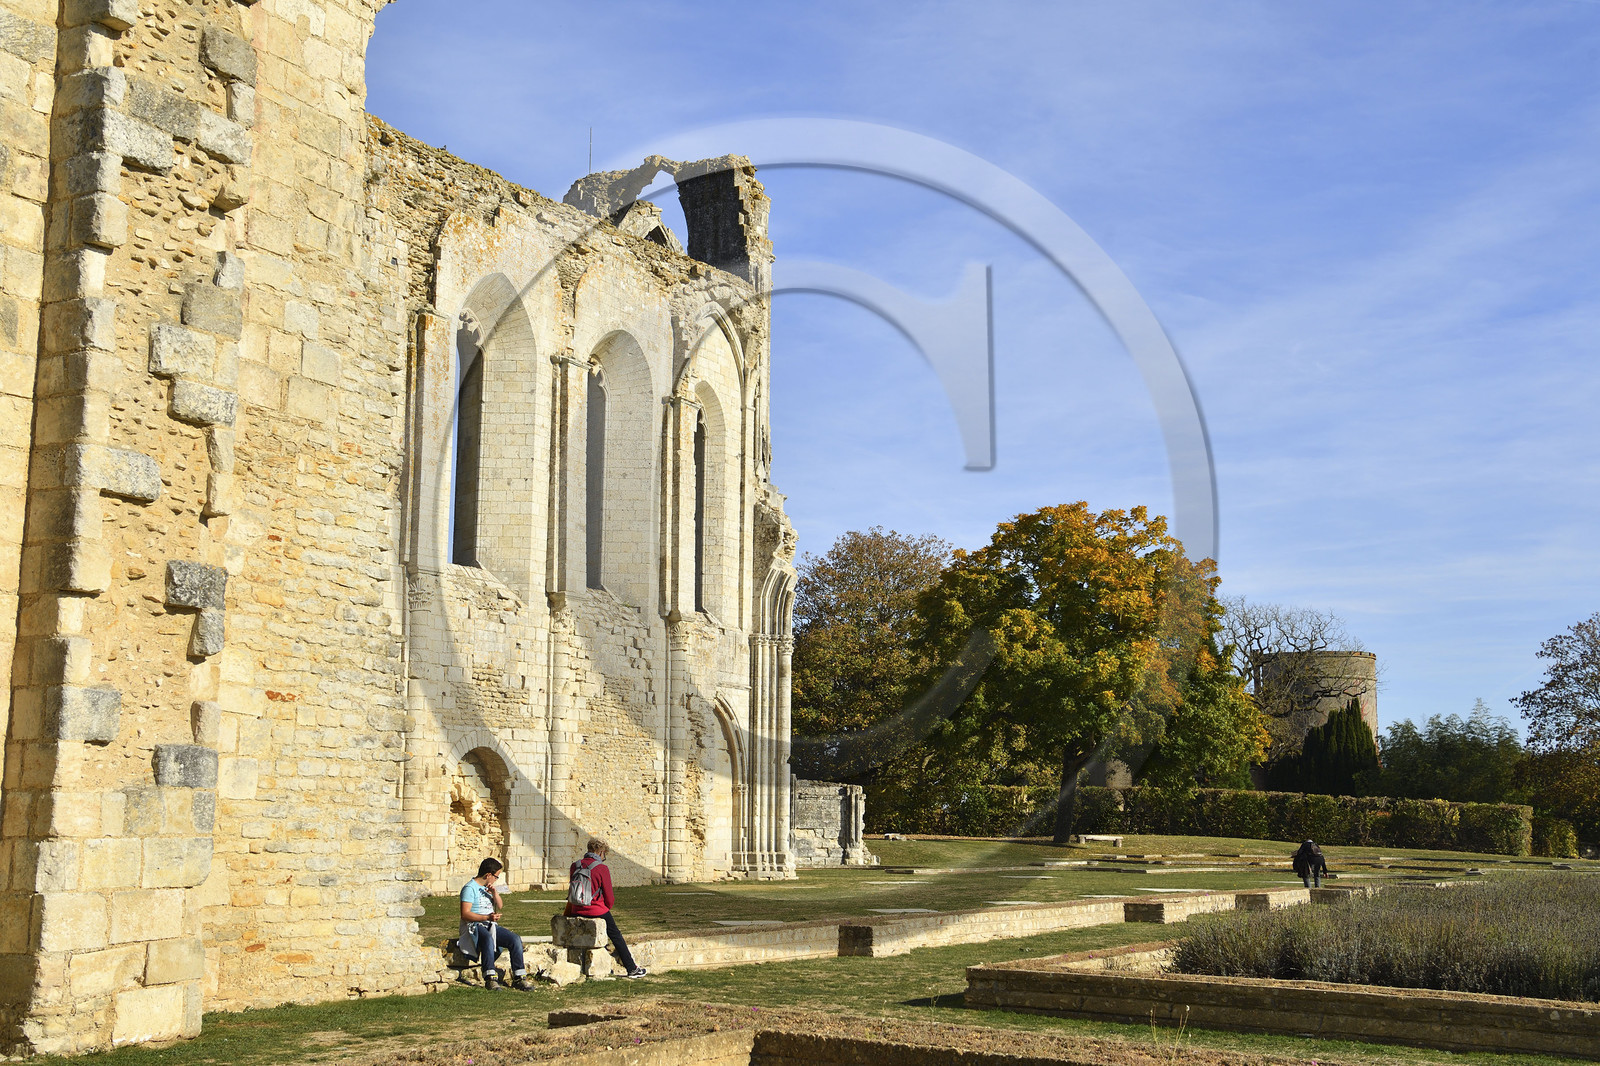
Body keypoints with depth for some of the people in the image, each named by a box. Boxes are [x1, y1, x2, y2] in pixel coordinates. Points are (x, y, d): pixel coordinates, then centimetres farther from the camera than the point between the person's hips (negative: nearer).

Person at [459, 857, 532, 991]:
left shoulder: (489, 887, 20)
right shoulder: (470, 888, -6)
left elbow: (499, 906, 24)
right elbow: (465, 914, -15)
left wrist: (495, 893, 3)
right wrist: (487, 917, -24)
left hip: (491, 925, 7)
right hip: (475, 926, -7)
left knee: (515, 939, -16)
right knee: (488, 939, -40)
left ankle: (519, 978, -17)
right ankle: (490, 978, -43)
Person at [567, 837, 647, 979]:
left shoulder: (575, 866, 3)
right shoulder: (602, 868, -11)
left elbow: (571, 891, 12)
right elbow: (609, 898, -6)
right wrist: (607, 907, 15)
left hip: (576, 912, 4)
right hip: (597, 911, -4)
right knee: (616, 936, 14)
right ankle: (632, 969, 19)